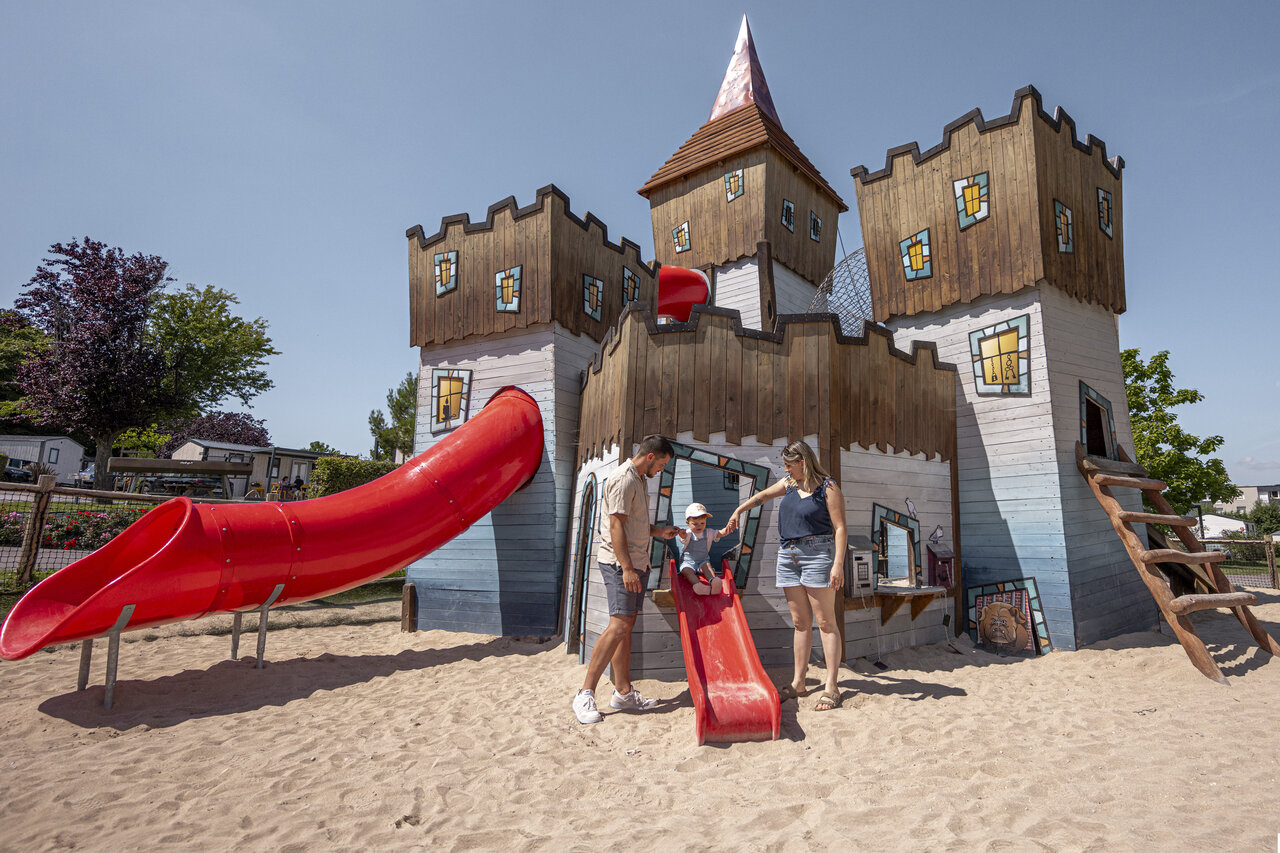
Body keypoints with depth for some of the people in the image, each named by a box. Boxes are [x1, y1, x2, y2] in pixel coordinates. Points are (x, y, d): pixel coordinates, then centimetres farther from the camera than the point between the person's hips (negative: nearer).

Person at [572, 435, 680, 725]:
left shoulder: (639, 480, 19)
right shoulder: (623, 479, -13)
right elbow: (616, 526, -20)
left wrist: (658, 531, 17)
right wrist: (627, 568, -23)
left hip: (636, 563, 10)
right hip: (620, 563, -10)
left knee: (627, 626, 11)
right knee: (619, 626, -14)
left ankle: (623, 692, 17)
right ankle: (585, 695, -9)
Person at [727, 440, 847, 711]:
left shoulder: (828, 488, -6)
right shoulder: (789, 484, 13)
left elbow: (840, 528, -10)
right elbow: (762, 495, 29)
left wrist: (838, 563, -18)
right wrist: (738, 511, 33)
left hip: (817, 554, -6)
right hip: (788, 555, 6)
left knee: (825, 622, -3)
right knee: (800, 622, 10)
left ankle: (832, 686, 1)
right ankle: (798, 683, 15)